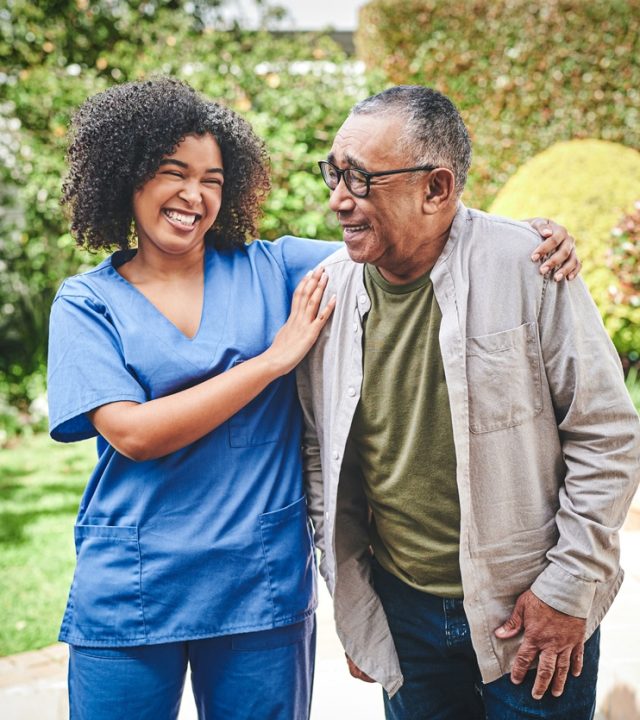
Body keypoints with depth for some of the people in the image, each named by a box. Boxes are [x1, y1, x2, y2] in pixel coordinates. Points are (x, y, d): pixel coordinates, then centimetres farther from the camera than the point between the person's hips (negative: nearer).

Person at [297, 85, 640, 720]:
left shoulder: (525, 265, -15)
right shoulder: (329, 289, -4)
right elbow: (321, 450, 7)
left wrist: (568, 588, -9)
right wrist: (350, 599, 9)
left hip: (533, 613, -3)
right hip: (401, 611, 4)